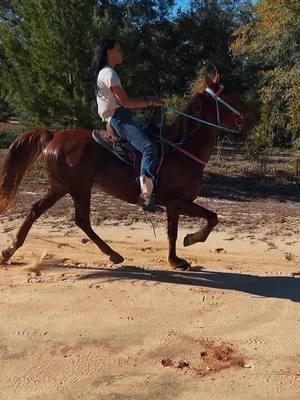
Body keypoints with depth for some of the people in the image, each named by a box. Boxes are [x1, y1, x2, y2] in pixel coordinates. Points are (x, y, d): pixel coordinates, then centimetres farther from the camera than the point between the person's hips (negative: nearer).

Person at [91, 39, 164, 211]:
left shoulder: (105, 73, 24)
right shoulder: (109, 73, -8)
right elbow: (126, 103, -15)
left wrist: (147, 100, 14)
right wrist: (150, 102, -7)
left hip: (118, 118, 11)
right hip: (118, 118, -11)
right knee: (149, 147, -28)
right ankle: (146, 193, -38)